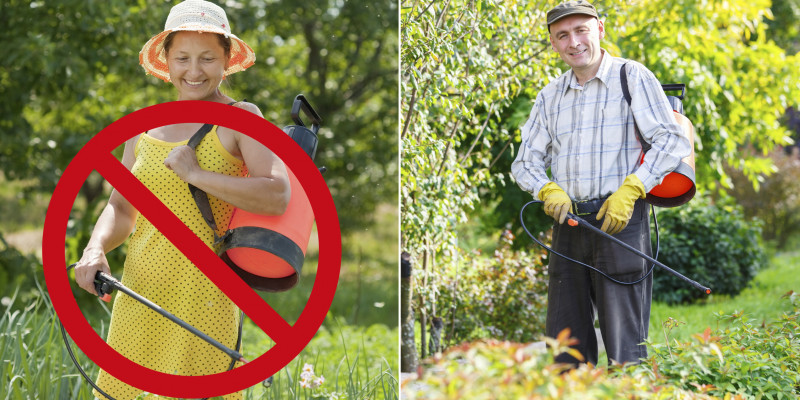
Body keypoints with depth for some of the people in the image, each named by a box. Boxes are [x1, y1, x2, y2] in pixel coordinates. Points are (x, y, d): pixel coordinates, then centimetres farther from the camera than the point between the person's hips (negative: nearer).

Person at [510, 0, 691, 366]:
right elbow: (525, 161, 16)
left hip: (620, 220, -5)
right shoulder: (549, 97, 17)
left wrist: (629, 190, -15)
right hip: (568, 224, 5)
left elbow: (673, 141, -5)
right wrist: (548, 191, -5)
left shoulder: (632, 77, 1)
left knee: (625, 346, -8)